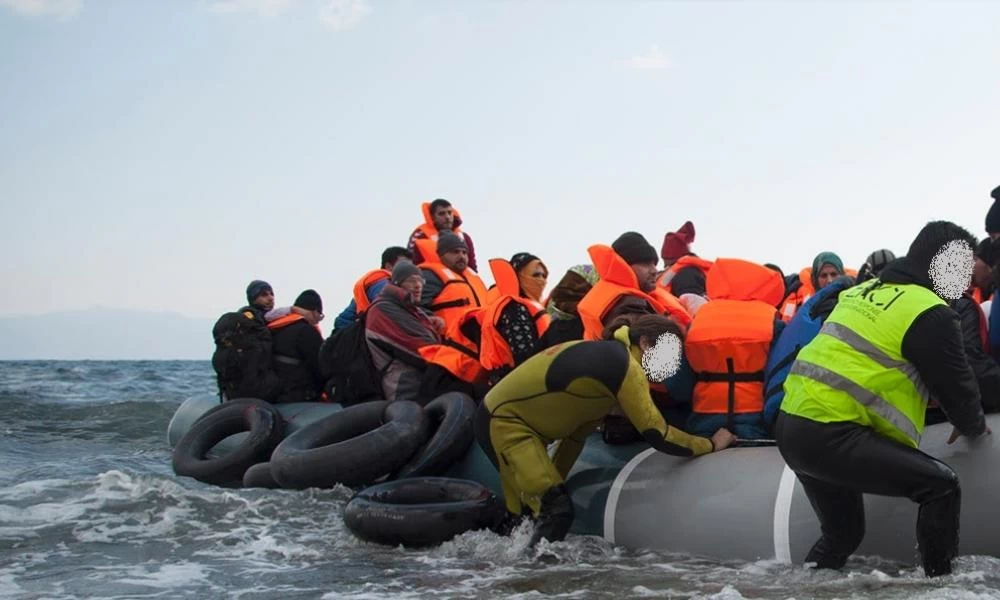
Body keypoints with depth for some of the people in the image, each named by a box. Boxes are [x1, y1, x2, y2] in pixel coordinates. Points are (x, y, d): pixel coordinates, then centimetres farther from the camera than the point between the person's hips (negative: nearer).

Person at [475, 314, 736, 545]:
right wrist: (711, 444, -6)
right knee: (556, 510, -17)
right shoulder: (624, 365, -19)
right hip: (503, 421, -10)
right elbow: (657, 435, -20)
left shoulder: (605, 355, 11)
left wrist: (552, 481, 22)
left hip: (504, 414, 10)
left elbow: (578, 426, 17)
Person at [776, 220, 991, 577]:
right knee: (941, 485, -5)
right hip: (832, 436, -9)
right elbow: (954, 382, 1)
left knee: (842, 533, 23)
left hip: (792, 427, 9)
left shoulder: (862, 293, 18)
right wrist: (974, 425, 22)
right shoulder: (928, 314, -8)